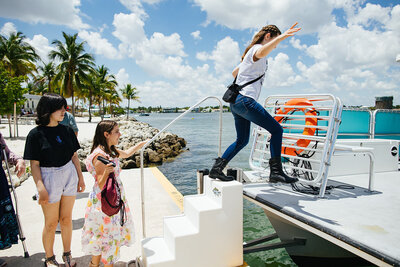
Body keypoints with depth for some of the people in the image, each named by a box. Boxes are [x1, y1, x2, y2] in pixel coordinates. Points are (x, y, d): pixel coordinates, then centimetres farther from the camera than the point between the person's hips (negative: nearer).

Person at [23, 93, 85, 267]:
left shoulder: (67, 131, 3)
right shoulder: (36, 134, -9)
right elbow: (34, 164, -9)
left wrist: (80, 177, 9)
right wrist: (40, 188, -16)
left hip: (70, 176, 4)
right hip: (49, 179, -3)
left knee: (66, 219, 14)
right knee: (51, 223, 9)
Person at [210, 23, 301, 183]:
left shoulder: (250, 53, 26)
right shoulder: (257, 48, -3)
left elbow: (235, 72, 36)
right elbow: (262, 52, -31)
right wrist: (282, 36, -42)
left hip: (237, 102, 10)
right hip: (245, 100, -10)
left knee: (242, 140, 15)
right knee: (276, 130, -8)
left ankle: (217, 168, 13)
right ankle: (276, 172, -10)